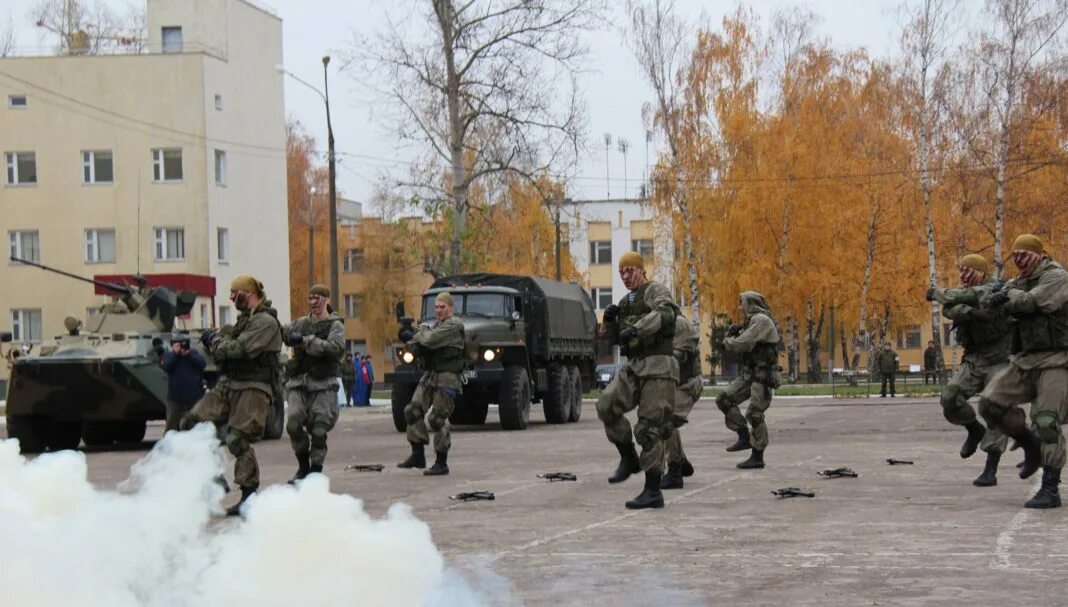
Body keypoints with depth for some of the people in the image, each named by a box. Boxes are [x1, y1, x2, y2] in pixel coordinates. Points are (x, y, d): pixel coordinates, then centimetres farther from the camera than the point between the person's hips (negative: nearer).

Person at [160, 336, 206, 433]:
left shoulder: (194, 353, 8)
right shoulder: (168, 354, 6)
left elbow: (202, 364, -8)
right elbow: (166, 367, -12)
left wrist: (188, 354, -14)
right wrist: (175, 353, -12)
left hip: (195, 398, 1)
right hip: (175, 398, -1)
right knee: (172, 425, -1)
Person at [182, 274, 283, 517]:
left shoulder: (266, 322, -12)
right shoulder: (245, 319, 19)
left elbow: (239, 349, -22)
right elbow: (227, 351, 23)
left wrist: (216, 339, -5)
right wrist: (215, 341, 3)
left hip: (251, 389, -9)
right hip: (227, 386, 9)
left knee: (238, 440, -11)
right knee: (192, 422, -1)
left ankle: (249, 496, -3)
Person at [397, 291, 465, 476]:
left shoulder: (453, 325, -9)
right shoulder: (435, 325, 19)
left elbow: (430, 340, -21)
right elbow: (420, 346, 17)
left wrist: (421, 331, 0)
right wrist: (414, 344, -7)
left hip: (446, 379, -9)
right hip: (429, 376, 9)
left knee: (437, 419, -9)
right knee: (413, 411, 4)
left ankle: (441, 463, -1)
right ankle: (418, 455, 11)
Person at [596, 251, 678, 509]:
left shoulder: (655, 290, -2)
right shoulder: (625, 302, 22)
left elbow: (665, 312, -24)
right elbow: (613, 338, 25)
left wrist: (636, 328, -38)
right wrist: (609, 319, 4)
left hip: (657, 365, -7)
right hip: (632, 367, 7)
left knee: (649, 427, -9)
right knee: (607, 406, -18)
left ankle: (653, 491, -6)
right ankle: (628, 458, -1)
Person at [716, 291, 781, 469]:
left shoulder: (761, 320, -15)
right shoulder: (753, 321, 18)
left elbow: (743, 344, -23)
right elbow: (746, 346, 22)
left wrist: (728, 340, -3)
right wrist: (735, 333, 3)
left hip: (763, 375, -10)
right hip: (749, 374, 10)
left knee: (754, 415, -9)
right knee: (724, 400, 5)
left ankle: (757, 457, -1)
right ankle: (744, 438, 10)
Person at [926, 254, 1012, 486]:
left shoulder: (993, 290, -10)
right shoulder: (969, 293, 10)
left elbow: (962, 297, -24)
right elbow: (949, 309, -11)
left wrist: (937, 293, -6)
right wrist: (969, 312, -32)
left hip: (999, 360, -6)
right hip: (973, 360, 6)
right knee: (950, 398, -13)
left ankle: (990, 471, -11)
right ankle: (975, 431, 15)